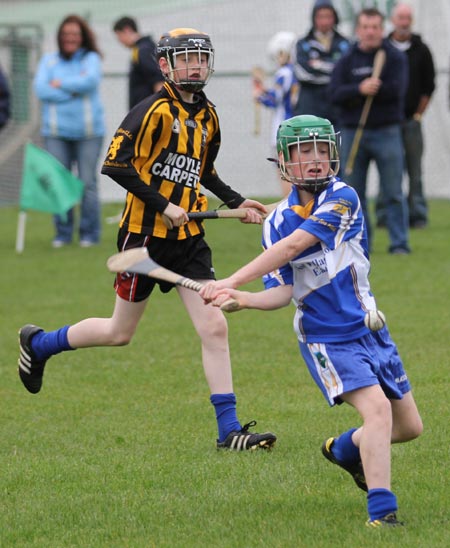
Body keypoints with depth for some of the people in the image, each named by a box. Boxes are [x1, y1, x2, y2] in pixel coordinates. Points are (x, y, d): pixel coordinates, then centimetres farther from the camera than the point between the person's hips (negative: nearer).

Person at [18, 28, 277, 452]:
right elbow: (114, 164, -19)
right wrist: (163, 206, -19)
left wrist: (236, 202, 13)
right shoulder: (155, 111, -13)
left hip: (187, 238, 6)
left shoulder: (207, 116, 11)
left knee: (214, 329, -4)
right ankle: (37, 343, 31)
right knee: (120, 333, 7)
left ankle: (229, 431, -2)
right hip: (145, 234, -6)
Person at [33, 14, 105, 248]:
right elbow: (40, 88, -4)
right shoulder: (49, 60, 10)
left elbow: (91, 81, -14)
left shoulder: (91, 58, 6)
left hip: (88, 131, -1)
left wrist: (60, 84, -6)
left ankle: (90, 234, 4)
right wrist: (75, 88, -10)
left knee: (87, 182, -3)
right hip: (56, 132, 2)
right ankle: (63, 233, 4)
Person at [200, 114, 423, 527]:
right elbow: (283, 293, -7)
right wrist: (241, 299, -27)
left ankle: (344, 449, 38)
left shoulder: (343, 199, -10)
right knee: (377, 408, -25)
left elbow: (292, 247, -21)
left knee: (409, 426, 11)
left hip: (369, 329, 2)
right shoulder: (278, 222, -2)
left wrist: (232, 282, -26)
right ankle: (381, 510, -27)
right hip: (325, 338, -2)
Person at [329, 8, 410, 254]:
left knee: (393, 192, -4)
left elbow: (396, 89, -13)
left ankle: (399, 243, -1)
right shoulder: (346, 61, 8)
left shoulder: (395, 57, 2)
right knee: (353, 193, 6)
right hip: (352, 131, 3)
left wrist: (369, 90, -15)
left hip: (386, 132, -3)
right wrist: (360, 89, -22)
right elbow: (335, 93, -6)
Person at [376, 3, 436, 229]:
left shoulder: (421, 50, 7)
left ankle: (417, 216, 3)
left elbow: (428, 85, 9)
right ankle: (384, 216, 2)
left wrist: (419, 114, 3)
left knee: (415, 172, -1)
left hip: (412, 119, 1)